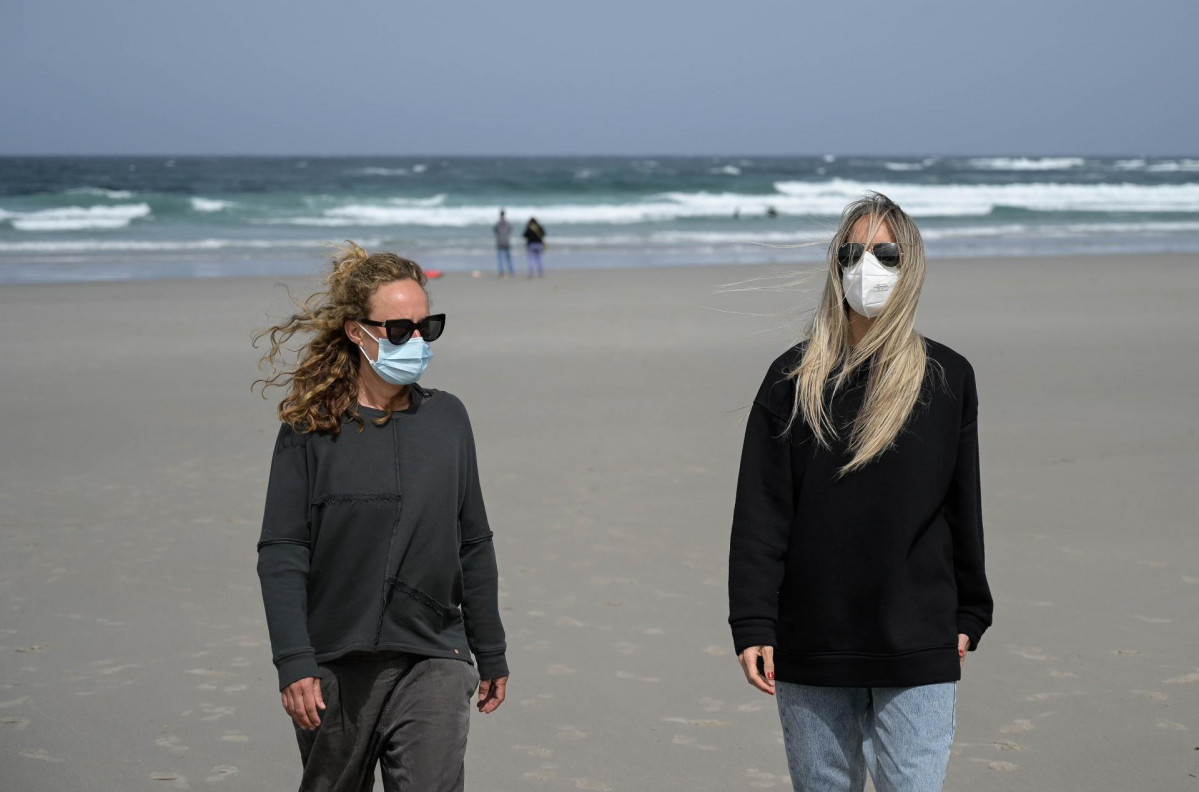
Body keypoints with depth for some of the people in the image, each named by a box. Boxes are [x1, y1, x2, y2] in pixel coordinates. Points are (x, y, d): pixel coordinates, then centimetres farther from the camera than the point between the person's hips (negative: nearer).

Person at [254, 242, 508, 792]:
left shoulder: (446, 418, 5)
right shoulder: (311, 427, -4)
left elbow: (473, 546, 12)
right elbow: (280, 554, -6)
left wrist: (490, 654, 16)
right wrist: (292, 662, -14)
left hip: (433, 662, 1)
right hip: (334, 665, -1)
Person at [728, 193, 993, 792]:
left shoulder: (947, 378, 3)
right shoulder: (794, 378, 2)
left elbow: (963, 505, 10)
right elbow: (760, 512, 0)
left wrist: (968, 618, 11)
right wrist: (752, 625, -6)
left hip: (917, 652, -1)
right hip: (810, 652, 1)